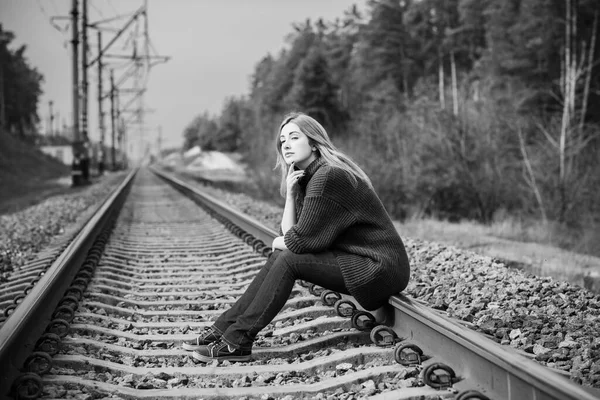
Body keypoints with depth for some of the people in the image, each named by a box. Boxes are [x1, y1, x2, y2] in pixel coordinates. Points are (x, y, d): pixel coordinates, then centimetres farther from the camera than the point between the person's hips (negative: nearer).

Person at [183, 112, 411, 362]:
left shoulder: (327, 177, -17)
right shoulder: (308, 177, 13)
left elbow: (301, 240, -17)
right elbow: (289, 232, 6)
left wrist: (278, 242, 3)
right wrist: (291, 193, -5)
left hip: (380, 269, -9)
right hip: (357, 259, 9)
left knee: (288, 259, -15)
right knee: (282, 255, 3)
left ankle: (238, 341, -11)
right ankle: (224, 327, 3)